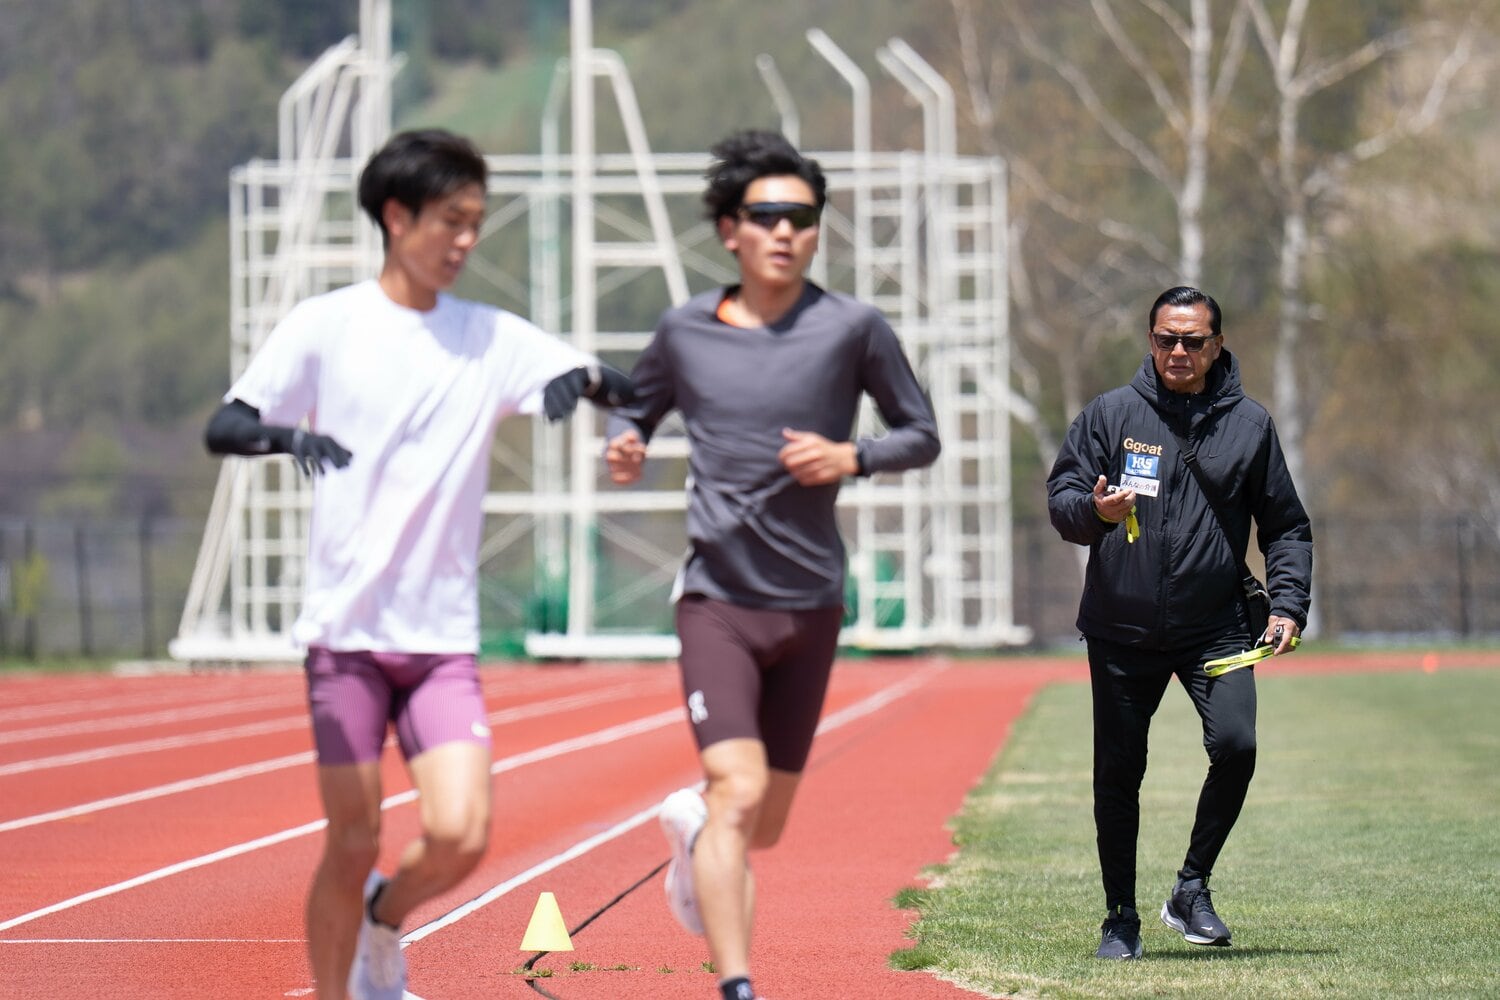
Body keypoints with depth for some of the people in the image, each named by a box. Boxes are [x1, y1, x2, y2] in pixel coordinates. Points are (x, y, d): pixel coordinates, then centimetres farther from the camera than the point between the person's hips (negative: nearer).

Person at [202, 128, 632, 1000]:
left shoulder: (494, 338, 7)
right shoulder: (326, 326, 1)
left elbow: (631, 393, 2)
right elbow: (223, 427, -3)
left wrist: (585, 377, -21)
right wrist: (287, 436, -25)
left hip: (444, 635, 2)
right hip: (346, 627, -2)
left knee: (462, 836, -12)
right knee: (354, 842, -2)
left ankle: (384, 921, 21)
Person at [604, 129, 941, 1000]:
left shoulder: (852, 329, -2)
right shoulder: (686, 332, 2)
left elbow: (923, 435, 7)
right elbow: (635, 405, 19)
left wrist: (852, 457, -13)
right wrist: (625, 446, -4)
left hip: (811, 605, 1)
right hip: (718, 600, -1)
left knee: (765, 828, 13)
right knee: (739, 792, -22)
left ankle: (694, 825, 49)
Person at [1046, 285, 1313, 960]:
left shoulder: (1250, 423, 6)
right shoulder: (1111, 414, 3)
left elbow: (1285, 525, 11)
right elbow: (1060, 497, 3)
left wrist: (1288, 604, -3)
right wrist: (1093, 510, -21)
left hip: (1215, 625, 0)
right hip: (1122, 629, 0)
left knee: (1235, 744, -20)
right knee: (1118, 773, 4)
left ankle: (1192, 888, -2)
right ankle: (1121, 918, 19)